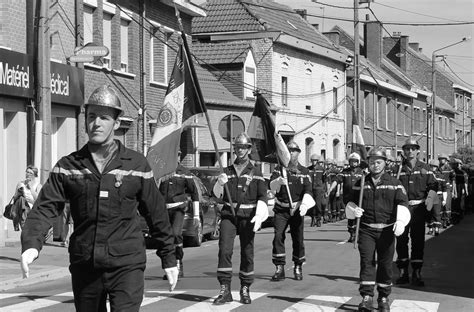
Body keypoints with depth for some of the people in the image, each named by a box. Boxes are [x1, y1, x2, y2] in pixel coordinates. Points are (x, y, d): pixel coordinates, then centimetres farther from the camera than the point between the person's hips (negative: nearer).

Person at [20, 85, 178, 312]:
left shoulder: (137, 164, 1)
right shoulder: (68, 166, 4)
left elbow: (156, 214, 7)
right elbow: (45, 207, -5)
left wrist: (169, 258, 11)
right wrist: (31, 244, -23)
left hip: (127, 267, -2)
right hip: (83, 267, 2)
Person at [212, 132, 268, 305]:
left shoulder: (256, 173, 7)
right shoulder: (227, 171, 12)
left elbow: (262, 197, 1)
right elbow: (217, 195, 9)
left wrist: (259, 216, -13)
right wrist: (220, 183, -13)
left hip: (247, 217, -1)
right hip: (228, 215, 1)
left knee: (247, 253, 2)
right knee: (224, 250, -10)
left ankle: (245, 290, 14)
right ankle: (225, 290, -6)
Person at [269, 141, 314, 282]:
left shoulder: (304, 172, 5)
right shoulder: (279, 169, 4)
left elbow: (308, 190, -6)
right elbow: (272, 186, -12)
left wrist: (305, 204, -24)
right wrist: (279, 182, -35)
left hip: (297, 209, 0)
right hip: (281, 209, 0)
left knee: (298, 239, 1)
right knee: (278, 236, -11)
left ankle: (298, 268, 18)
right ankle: (279, 269, -8)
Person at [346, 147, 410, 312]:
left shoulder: (394, 183, 3)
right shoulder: (360, 183, 8)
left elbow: (402, 203, -5)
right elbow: (350, 201, 15)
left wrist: (400, 221, -23)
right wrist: (353, 210, -9)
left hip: (387, 230, 0)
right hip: (366, 229, 0)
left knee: (385, 264, 5)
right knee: (366, 261, -9)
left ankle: (384, 298, 18)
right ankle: (367, 297, -9)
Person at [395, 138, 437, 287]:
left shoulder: (425, 168, 7)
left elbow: (433, 185, 9)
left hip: (418, 208, 0)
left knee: (418, 240, 1)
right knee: (401, 239, 3)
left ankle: (417, 273, 7)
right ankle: (403, 272, 12)